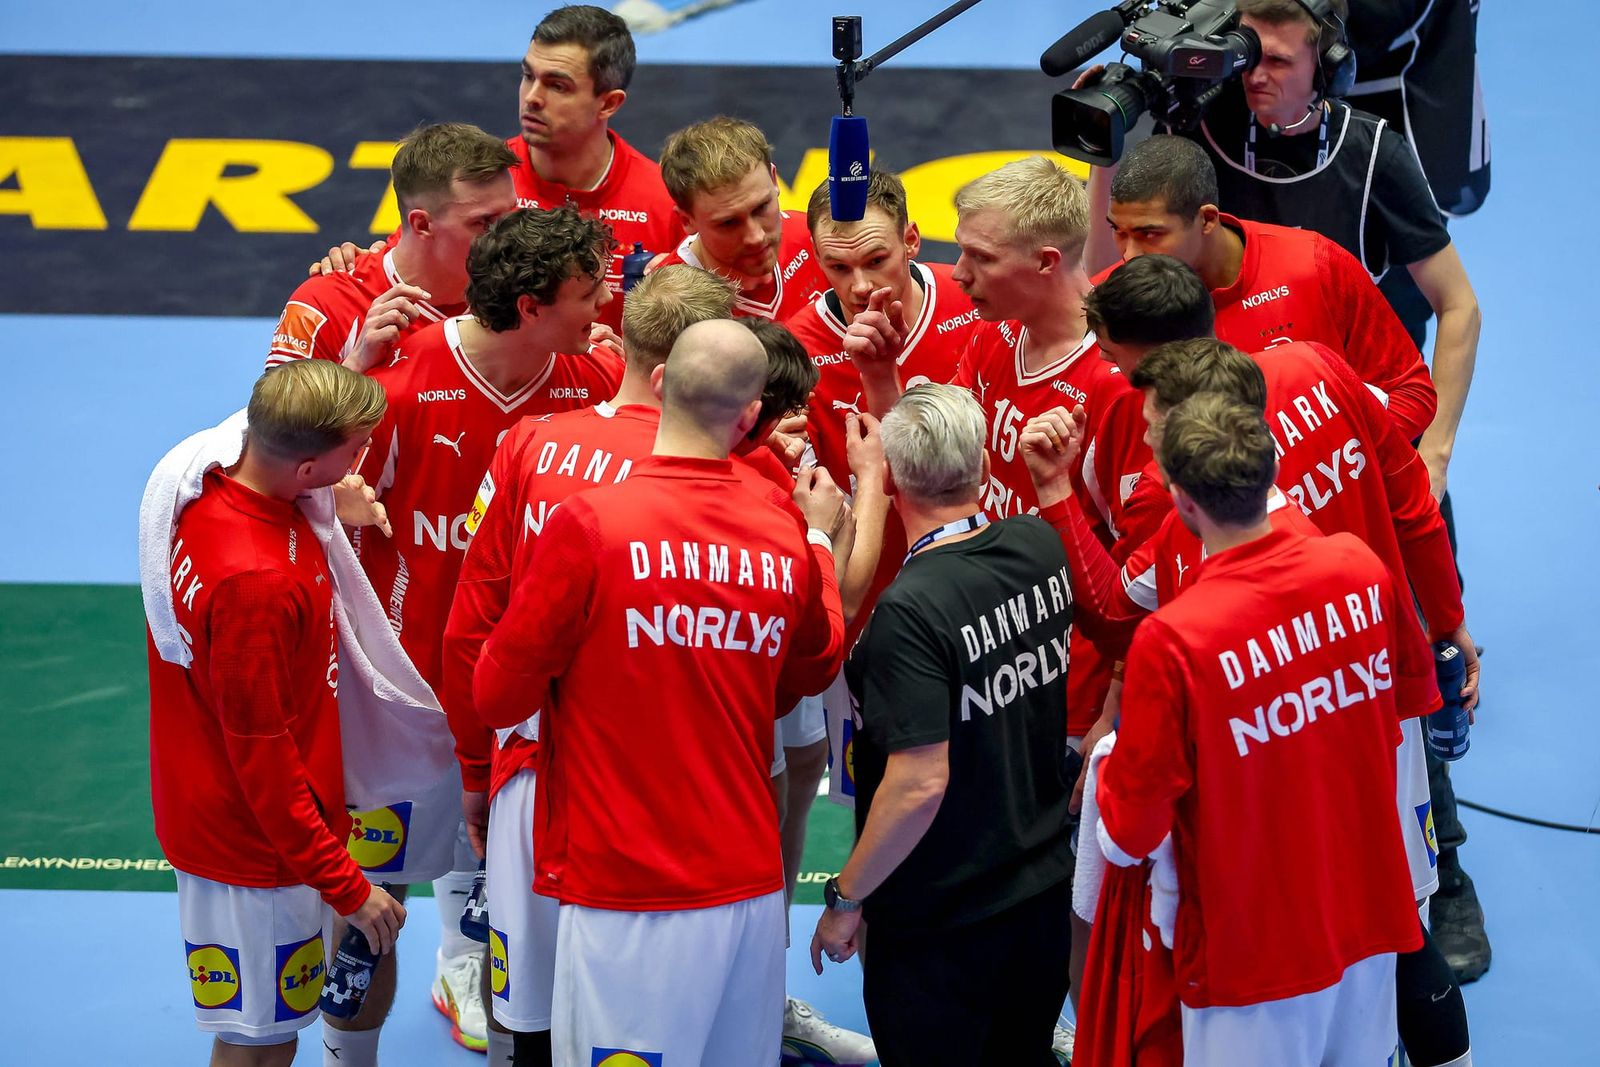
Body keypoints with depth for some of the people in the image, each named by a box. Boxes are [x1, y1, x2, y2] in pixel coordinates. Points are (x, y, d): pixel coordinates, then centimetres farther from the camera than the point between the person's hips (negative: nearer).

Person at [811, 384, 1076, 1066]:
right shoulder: (1041, 549, -5)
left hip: (941, 921, -7)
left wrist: (845, 899, -15)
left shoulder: (910, 611, -26)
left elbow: (920, 784, -27)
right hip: (1044, 884, 7)